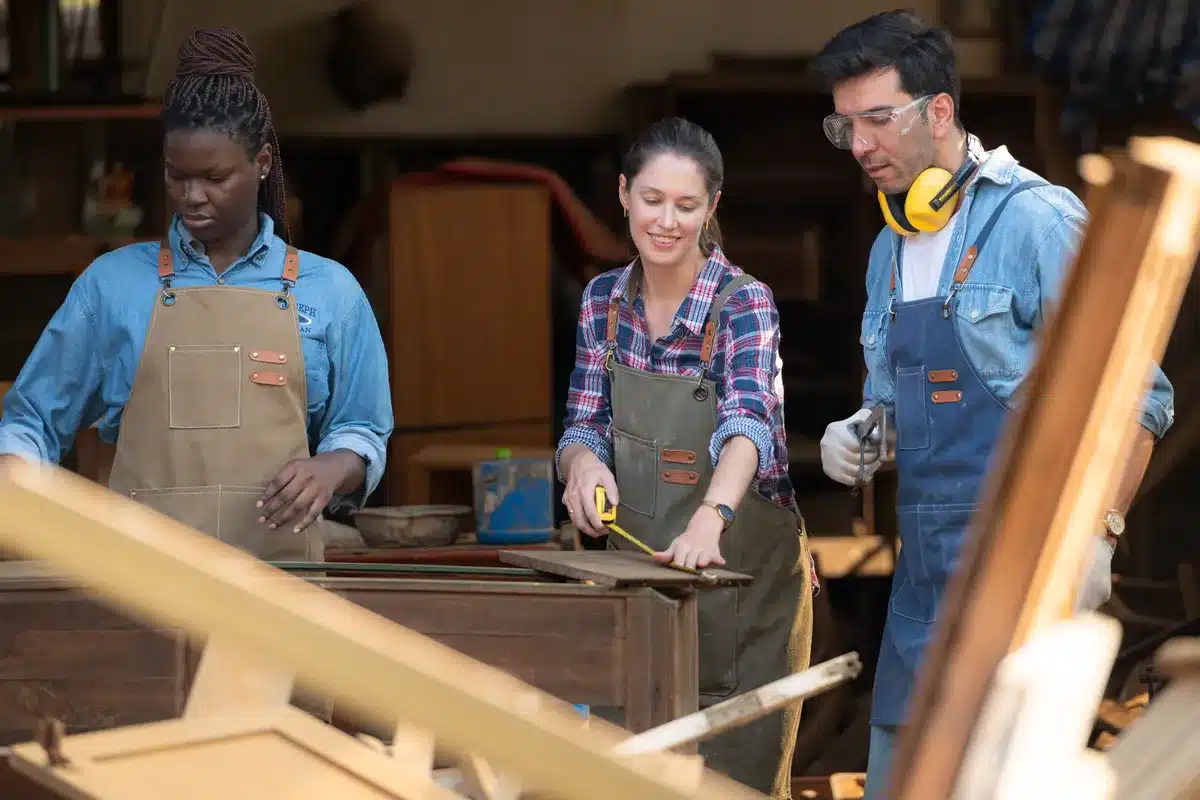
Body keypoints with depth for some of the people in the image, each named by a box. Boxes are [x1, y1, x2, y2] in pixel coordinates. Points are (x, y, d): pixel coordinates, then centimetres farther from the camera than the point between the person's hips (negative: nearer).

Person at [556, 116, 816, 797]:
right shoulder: (603, 301, 1)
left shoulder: (743, 302, -15)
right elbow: (584, 426, 3)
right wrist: (583, 461, -22)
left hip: (744, 575, -4)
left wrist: (711, 516, -51)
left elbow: (747, 421, -32)